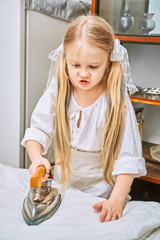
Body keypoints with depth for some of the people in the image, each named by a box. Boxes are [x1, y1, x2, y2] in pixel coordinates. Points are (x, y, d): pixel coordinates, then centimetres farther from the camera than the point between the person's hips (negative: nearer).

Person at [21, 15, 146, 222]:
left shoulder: (117, 101, -21)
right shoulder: (57, 92, -12)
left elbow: (128, 158, -21)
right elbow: (38, 130, -11)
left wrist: (117, 201, -29)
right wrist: (37, 158, -31)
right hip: (63, 183, 3)